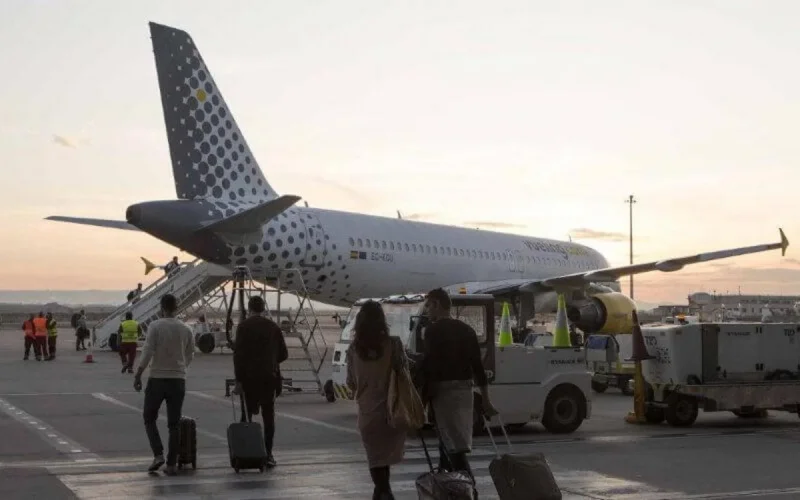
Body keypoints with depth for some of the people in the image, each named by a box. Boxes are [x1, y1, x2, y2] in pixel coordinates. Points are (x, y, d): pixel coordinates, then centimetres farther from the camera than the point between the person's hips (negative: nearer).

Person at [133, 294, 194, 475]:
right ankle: (172, 463, 5)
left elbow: (147, 352, -15)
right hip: (178, 380, 3)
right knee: (174, 423, 8)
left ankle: (158, 454, -5)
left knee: (149, 418, 12)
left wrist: (137, 375, -7)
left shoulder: (155, 326, -9)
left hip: (158, 378, -3)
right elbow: (190, 355, 14)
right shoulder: (185, 329, 4)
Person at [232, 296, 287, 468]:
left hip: (249, 377, -2)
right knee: (268, 416, 6)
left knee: (246, 416, 4)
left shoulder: (244, 326, -4)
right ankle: (268, 454, 2)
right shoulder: (274, 327, 6)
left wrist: (238, 380, -9)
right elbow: (283, 354, 9)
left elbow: (238, 355, -10)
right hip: (269, 378, 2)